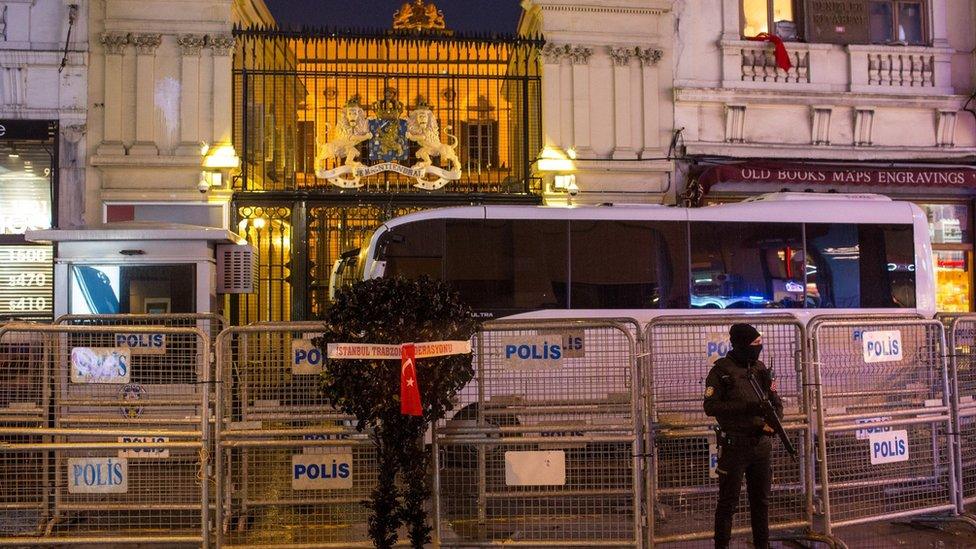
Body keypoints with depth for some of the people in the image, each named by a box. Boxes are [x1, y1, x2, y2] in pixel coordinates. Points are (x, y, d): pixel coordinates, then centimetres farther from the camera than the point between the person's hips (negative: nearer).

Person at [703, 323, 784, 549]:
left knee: (761, 500, 15)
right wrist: (745, 407, -23)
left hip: (761, 444, 5)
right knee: (728, 502, 2)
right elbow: (710, 406, -14)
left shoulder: (761, 369, 8)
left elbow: (777, 403, 12)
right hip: (734, 445, -5)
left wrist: (772, 424, -8)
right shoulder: (721, 370, -8)